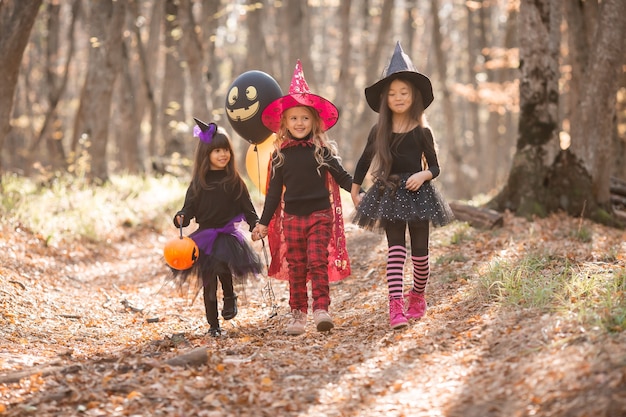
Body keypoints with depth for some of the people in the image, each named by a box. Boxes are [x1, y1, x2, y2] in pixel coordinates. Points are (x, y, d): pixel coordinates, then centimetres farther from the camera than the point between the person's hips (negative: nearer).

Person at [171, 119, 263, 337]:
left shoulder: (234, 181, 2)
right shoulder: (198, 183, 4)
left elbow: (246, 206, 4)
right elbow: (190, 207, 4)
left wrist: (255, 224, -10)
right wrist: (181, 218, -16)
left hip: (228, 234, -2)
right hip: (205, 235, 2)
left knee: (222, 265, -29)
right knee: (208, 283, 4)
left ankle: (230, 296, 1)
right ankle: (213, 326, 16)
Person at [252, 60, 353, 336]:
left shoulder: (322, 150, 0)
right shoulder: (280, 154, 5)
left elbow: (341, 176, 3)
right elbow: (274, 191, 10)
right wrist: (263, 222, 9)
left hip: (320, 215, -2)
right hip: (292, 217, 2)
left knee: (318, 263, -10)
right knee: (296, 267, 6)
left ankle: (321, 308, -10)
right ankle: (298, 313, 11)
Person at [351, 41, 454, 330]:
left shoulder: (422, 132, -1)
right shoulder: (379, 132, 3)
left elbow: (434, 167, 2)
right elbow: (364, 162, 14)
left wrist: (423, 175, -19)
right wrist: (355, 191, 15)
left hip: (417, 193, 0)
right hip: (388, 195, 1)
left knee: (419, 250, 6)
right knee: (395, 249, -9)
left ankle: (417, 296, 29)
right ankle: (396, 306, -17)